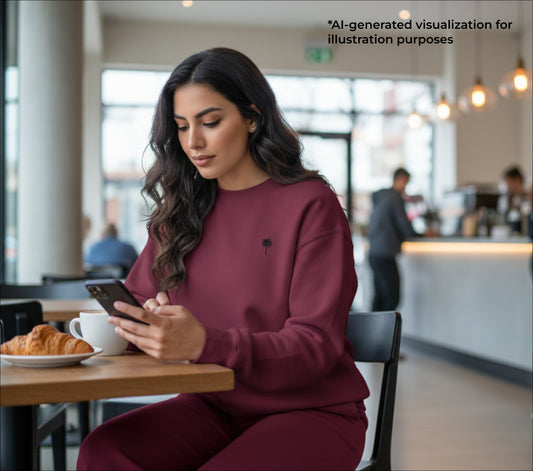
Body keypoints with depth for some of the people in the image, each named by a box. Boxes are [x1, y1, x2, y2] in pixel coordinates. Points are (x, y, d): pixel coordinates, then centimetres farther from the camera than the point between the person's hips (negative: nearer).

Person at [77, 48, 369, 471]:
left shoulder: (310, 204, -8)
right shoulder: (182, 210, 9)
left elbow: (316, 344, -15)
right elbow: (137, 298, 14)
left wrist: (205, 344, -31)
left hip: (311, 411, -4)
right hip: (215, 408, 4)